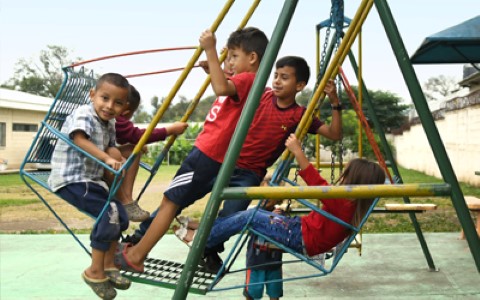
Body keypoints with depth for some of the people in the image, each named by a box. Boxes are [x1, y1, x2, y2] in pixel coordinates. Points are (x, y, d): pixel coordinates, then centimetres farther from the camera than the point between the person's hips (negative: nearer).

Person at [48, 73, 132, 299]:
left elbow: (110, 147, 13)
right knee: (109, 212, -19)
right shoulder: (83, 114, -15)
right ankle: (95, 272, -5)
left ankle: (108, 266, 20)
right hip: (71, 179, -9)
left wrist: (118, 159, -9)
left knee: (120, 216, 5)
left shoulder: (110, 123, 10)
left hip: (92, 179, 9)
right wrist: (107, 159, -41)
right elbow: (80, 140, -31)